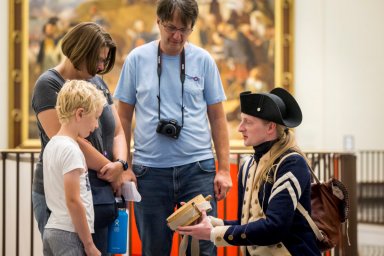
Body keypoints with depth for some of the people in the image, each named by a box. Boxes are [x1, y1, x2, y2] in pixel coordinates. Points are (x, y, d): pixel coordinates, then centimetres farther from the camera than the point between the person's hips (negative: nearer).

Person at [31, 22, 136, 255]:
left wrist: (121, 164, -9)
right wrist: (114, 171, -11)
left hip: (103, 193, 6)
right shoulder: (49, 85, -7)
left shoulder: (98, 83, 14)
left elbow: (117, 131, 14)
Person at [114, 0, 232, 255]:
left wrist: (224, 169, 1)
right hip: (150, 171, 0)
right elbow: (124, 117, 7)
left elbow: (217, 117, 6)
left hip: (197, 167, 0)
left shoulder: (203, 60, 3)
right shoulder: (137, 59, 2)